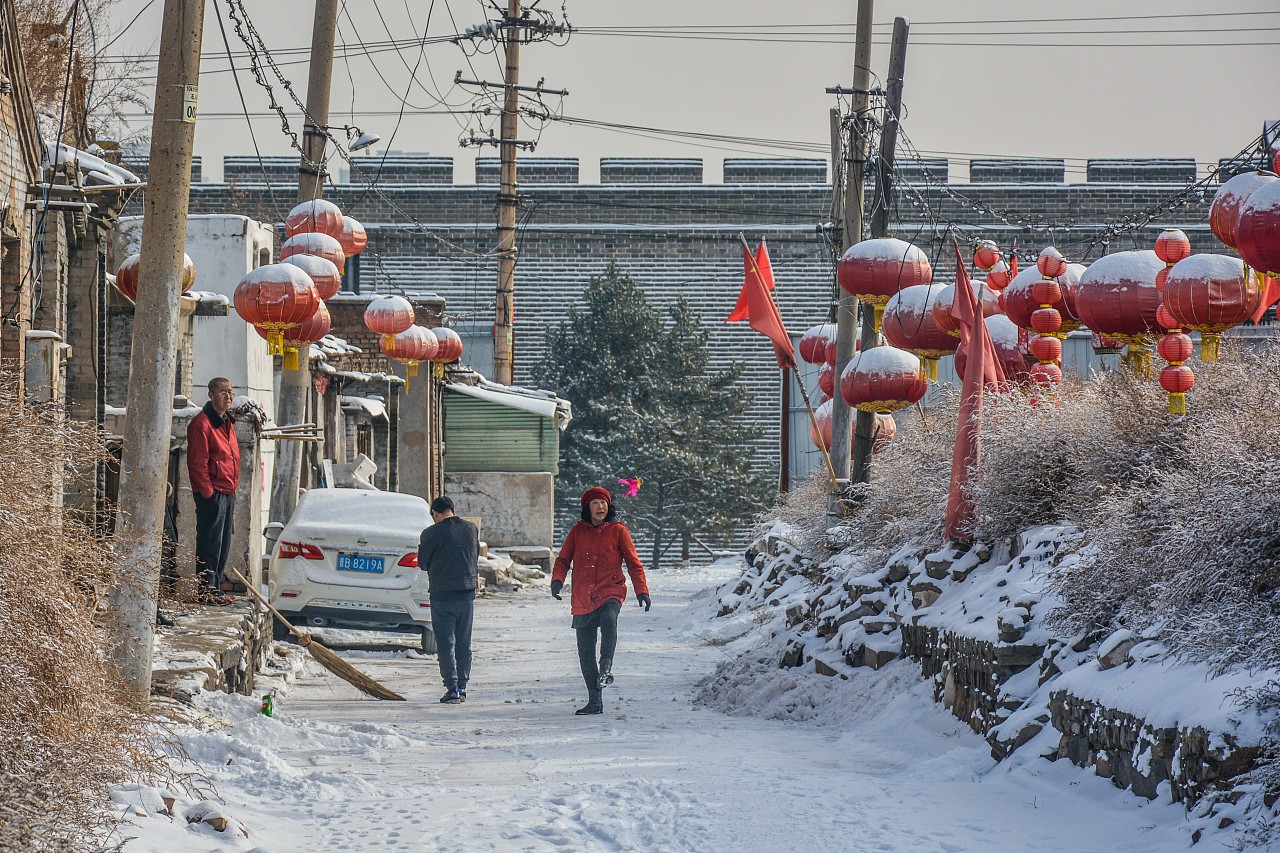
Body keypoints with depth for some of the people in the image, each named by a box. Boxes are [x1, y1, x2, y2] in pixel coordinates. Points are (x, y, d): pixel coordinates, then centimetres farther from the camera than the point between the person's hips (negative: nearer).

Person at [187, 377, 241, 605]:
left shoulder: (228, 422, 17)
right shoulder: (202, 423, -13)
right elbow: (197, 464, -16)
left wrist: (233, 488, 18)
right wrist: (208, 492, -18)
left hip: (228, 492, 9)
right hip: (212, 493, -9)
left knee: (223, 544, 12)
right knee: (210, 543, -6)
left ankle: (215, 588, 19)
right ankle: (207, 590, -3)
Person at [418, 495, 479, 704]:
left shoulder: (432, 533, -12)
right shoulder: (471, 529, 3)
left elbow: (422, 563, -1)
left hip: (442, 594, -5)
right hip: (468, 592, 5)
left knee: (446, 643, 0)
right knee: (464, 642, 13)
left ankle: (452, 689, -4)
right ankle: (462, 687, 15)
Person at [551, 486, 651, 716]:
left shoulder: (618, 530, 3)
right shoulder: (578, 531, 8)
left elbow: (633, 562, 5)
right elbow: (563, 559, 10)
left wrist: (641, 590, -6)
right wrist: (557, 580, -9)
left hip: (610, 592, -3)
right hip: (582, 598, 3)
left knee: (609, 619, -38)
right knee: (585, 652, 2)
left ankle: (606, 668, -39)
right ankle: (595, 701, 10)